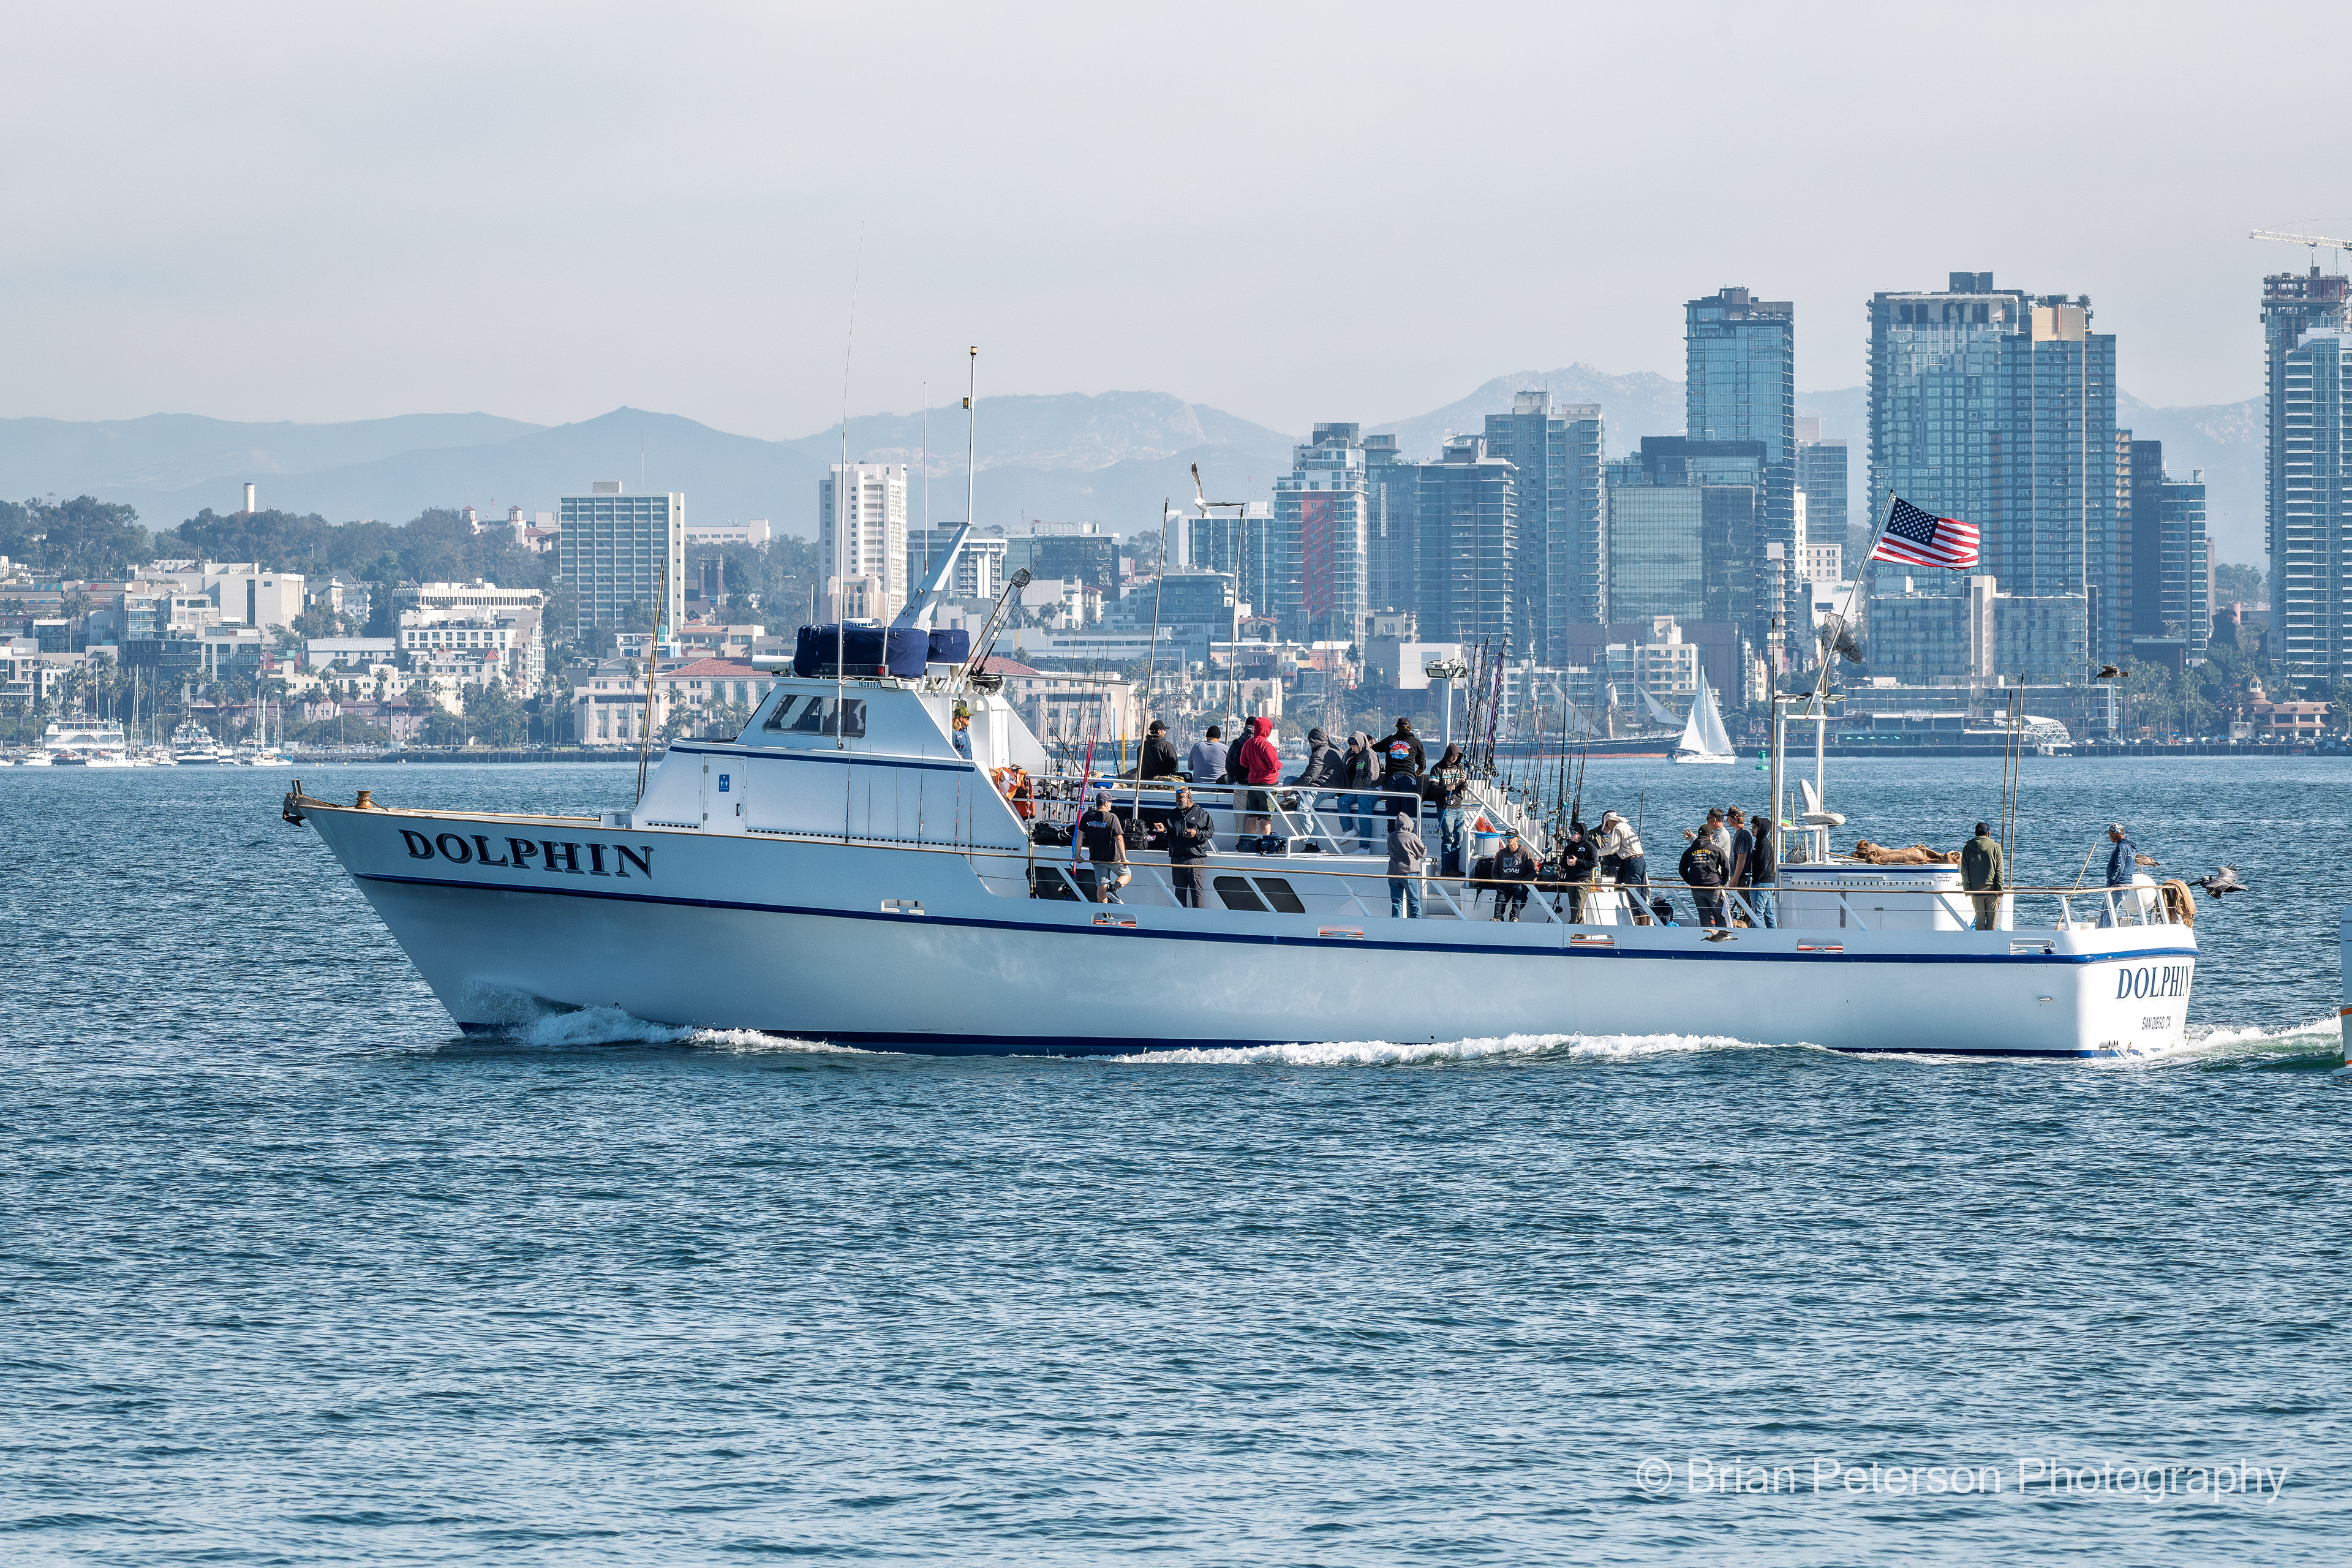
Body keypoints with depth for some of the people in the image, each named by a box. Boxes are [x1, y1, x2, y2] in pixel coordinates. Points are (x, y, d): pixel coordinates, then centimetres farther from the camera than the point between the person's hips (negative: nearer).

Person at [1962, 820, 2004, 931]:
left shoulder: (1967, 848, 5)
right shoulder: (1995, 847, 0)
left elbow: (1964, 871, 5)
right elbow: (2000, 870, -2)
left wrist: (1967, 888, 8)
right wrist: (2000, 888, -1)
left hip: (1975, 889, 2)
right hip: (1992, 889, -1)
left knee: (1980, 918, 7)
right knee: (1992, 919, 2)